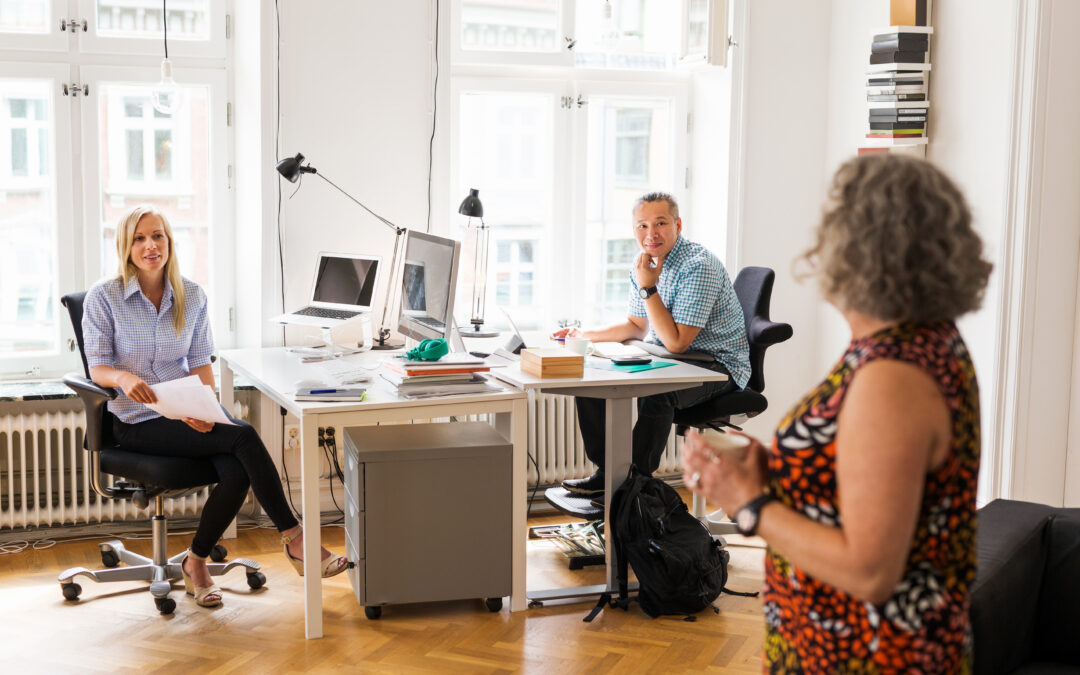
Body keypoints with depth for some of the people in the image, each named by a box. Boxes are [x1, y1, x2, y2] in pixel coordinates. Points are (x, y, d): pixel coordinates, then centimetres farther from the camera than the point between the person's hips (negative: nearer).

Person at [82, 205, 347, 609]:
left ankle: (196, 562, -3)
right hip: (137, 422, -4)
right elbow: (97, 367, -4)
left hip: (187, 411, 4)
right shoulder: (103, 297, -3)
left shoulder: (192, 296, 7)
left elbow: (200, 362, 7)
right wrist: (124, 378, -28)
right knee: (244, 437, -27)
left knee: (237, 471, -27)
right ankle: (293, 538, -16)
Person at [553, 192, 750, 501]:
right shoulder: (647, 263, 4)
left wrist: (648, 288, -26)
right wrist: (584, 335, 8)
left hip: (717, 363, -9)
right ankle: (607, 472, 9)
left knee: (655, 391, -36)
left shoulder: (698, 266, -23)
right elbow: (636, 326, 18)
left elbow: (676, 343, -27)